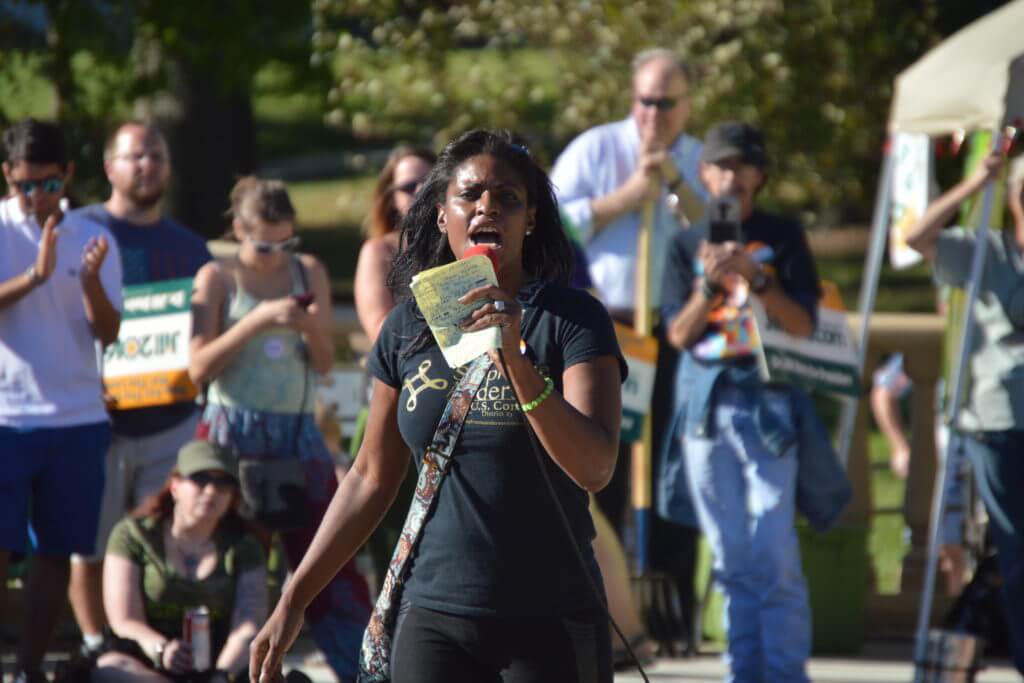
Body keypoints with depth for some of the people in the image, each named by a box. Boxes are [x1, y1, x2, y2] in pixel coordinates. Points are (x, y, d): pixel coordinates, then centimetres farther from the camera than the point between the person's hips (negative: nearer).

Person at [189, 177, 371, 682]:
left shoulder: (309, 272, 9)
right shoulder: (218, 278, 1)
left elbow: (325, 363, 9)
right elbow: (199, 367, -8)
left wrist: (312, 329, -13)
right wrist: (258, 321, -17)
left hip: (297, 432, 3)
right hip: (233, 432, -3)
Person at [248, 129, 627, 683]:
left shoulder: (573, 320, -4)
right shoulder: (408, 329, 8)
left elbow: (594, 469, -17)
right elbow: (372, 478, 15)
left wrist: (516, 358, -28)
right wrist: (293, 601, 13)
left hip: (553, 623, -3)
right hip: (435, 622, 3)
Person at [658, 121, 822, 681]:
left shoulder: (782, 237, 6)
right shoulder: (687, 245, 12)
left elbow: (804, 325, 0)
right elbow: (679, 334, 5)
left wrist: (756, 279, -14)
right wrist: (710, 286, -12)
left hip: (768, 403, -3)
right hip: (705, 404, 3)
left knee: (775, 554, -11)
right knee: (730, 556, 5)